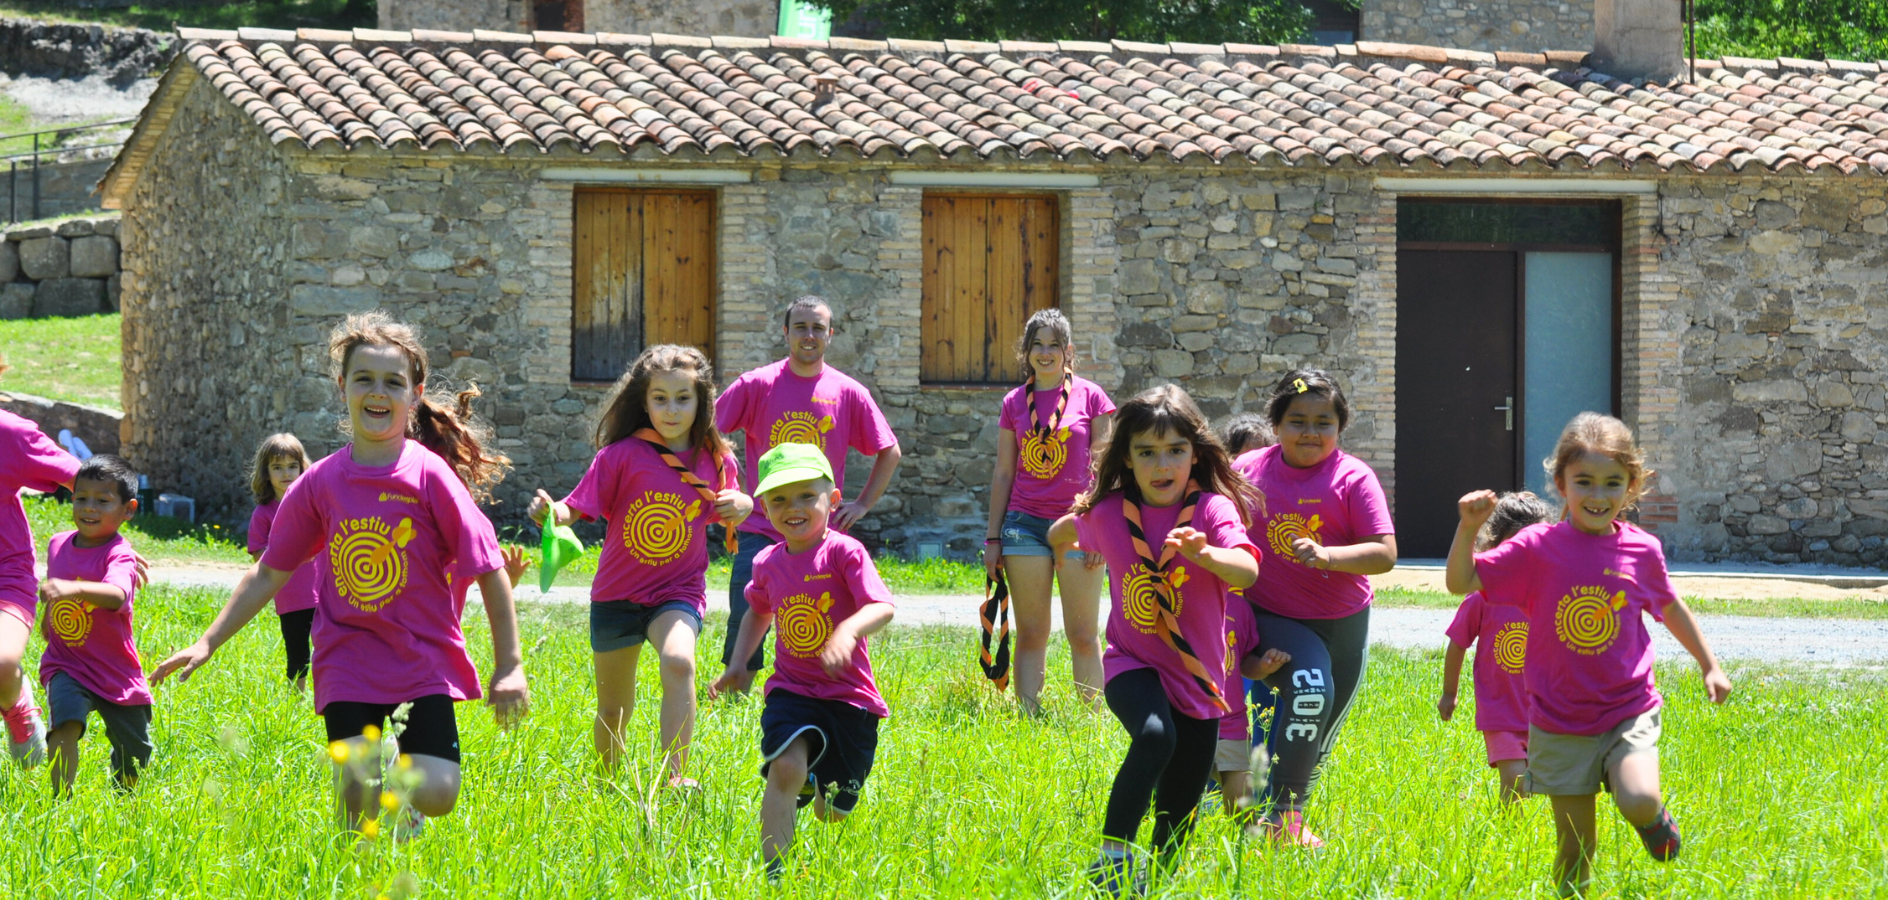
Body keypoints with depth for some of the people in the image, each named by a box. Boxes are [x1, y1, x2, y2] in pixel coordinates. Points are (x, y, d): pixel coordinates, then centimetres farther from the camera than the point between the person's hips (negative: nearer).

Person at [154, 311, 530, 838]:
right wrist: (207, 644, 5)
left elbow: (490, 572, -4)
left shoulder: (430, 477, -7)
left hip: (425, 664, -1)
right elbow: (269, 575, 9)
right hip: (350, 667, 1)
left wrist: (509, 666, -8)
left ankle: (404, 810, 20)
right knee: (359, 793, -15)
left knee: (434, 794, -14)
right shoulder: (320, 484, 1)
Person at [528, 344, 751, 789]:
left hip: (679, 591, 0)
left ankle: (675, 776, -32)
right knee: (613, 714, 13)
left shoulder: (716, 461, -5)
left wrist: (742, 506, -11)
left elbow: (726, 518, 12)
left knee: (678, 661, -33)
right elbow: (577, 507, -14)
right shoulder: (622, 455, -13)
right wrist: (552, 512, -37)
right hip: (617, 596, 0)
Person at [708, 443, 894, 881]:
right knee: (785, 767, -27)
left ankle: (819, 785, 45)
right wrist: (736, 665, 14)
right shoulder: (767, 564, 4)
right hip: (791, 691, 2)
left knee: (833, 812, 7)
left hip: (847, 696, -2)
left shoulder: (844, 552, -12)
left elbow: (882, 608, -25)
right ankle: (774, 870, -24)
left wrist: (849, 630, -44)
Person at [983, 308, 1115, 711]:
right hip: (1024, 523, 2)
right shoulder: (1015, 402, 9)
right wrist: (992, 538, 9)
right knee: (1031, 633, 2)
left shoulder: (1090, 396, 3)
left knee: (1083, 635, -2)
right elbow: (1003, 473, 12)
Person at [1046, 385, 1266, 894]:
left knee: (1177, 821, 5)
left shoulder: (1212, 509, -13)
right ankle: (1111, 859, -29)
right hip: (1134, 666, -1)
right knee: (1155, 736, -34)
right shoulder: (1108, 514, -5)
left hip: (1197, 679, 1)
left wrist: (1206, 553, -49)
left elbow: (1247, 572, -33)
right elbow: (1060, 532, 20)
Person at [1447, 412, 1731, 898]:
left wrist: (1710, 665, 20)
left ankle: (1655, 819, 10)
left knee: (1638, 801, -24)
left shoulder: (1642, 550, -2)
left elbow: (1670, 607, 16)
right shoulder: (1537, 548, -8)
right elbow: (1461, 581, -8)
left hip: (1628, 712, 0)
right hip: (1560, 725, 0)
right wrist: (1468, 527, -24)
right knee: (1575, 850, 3)